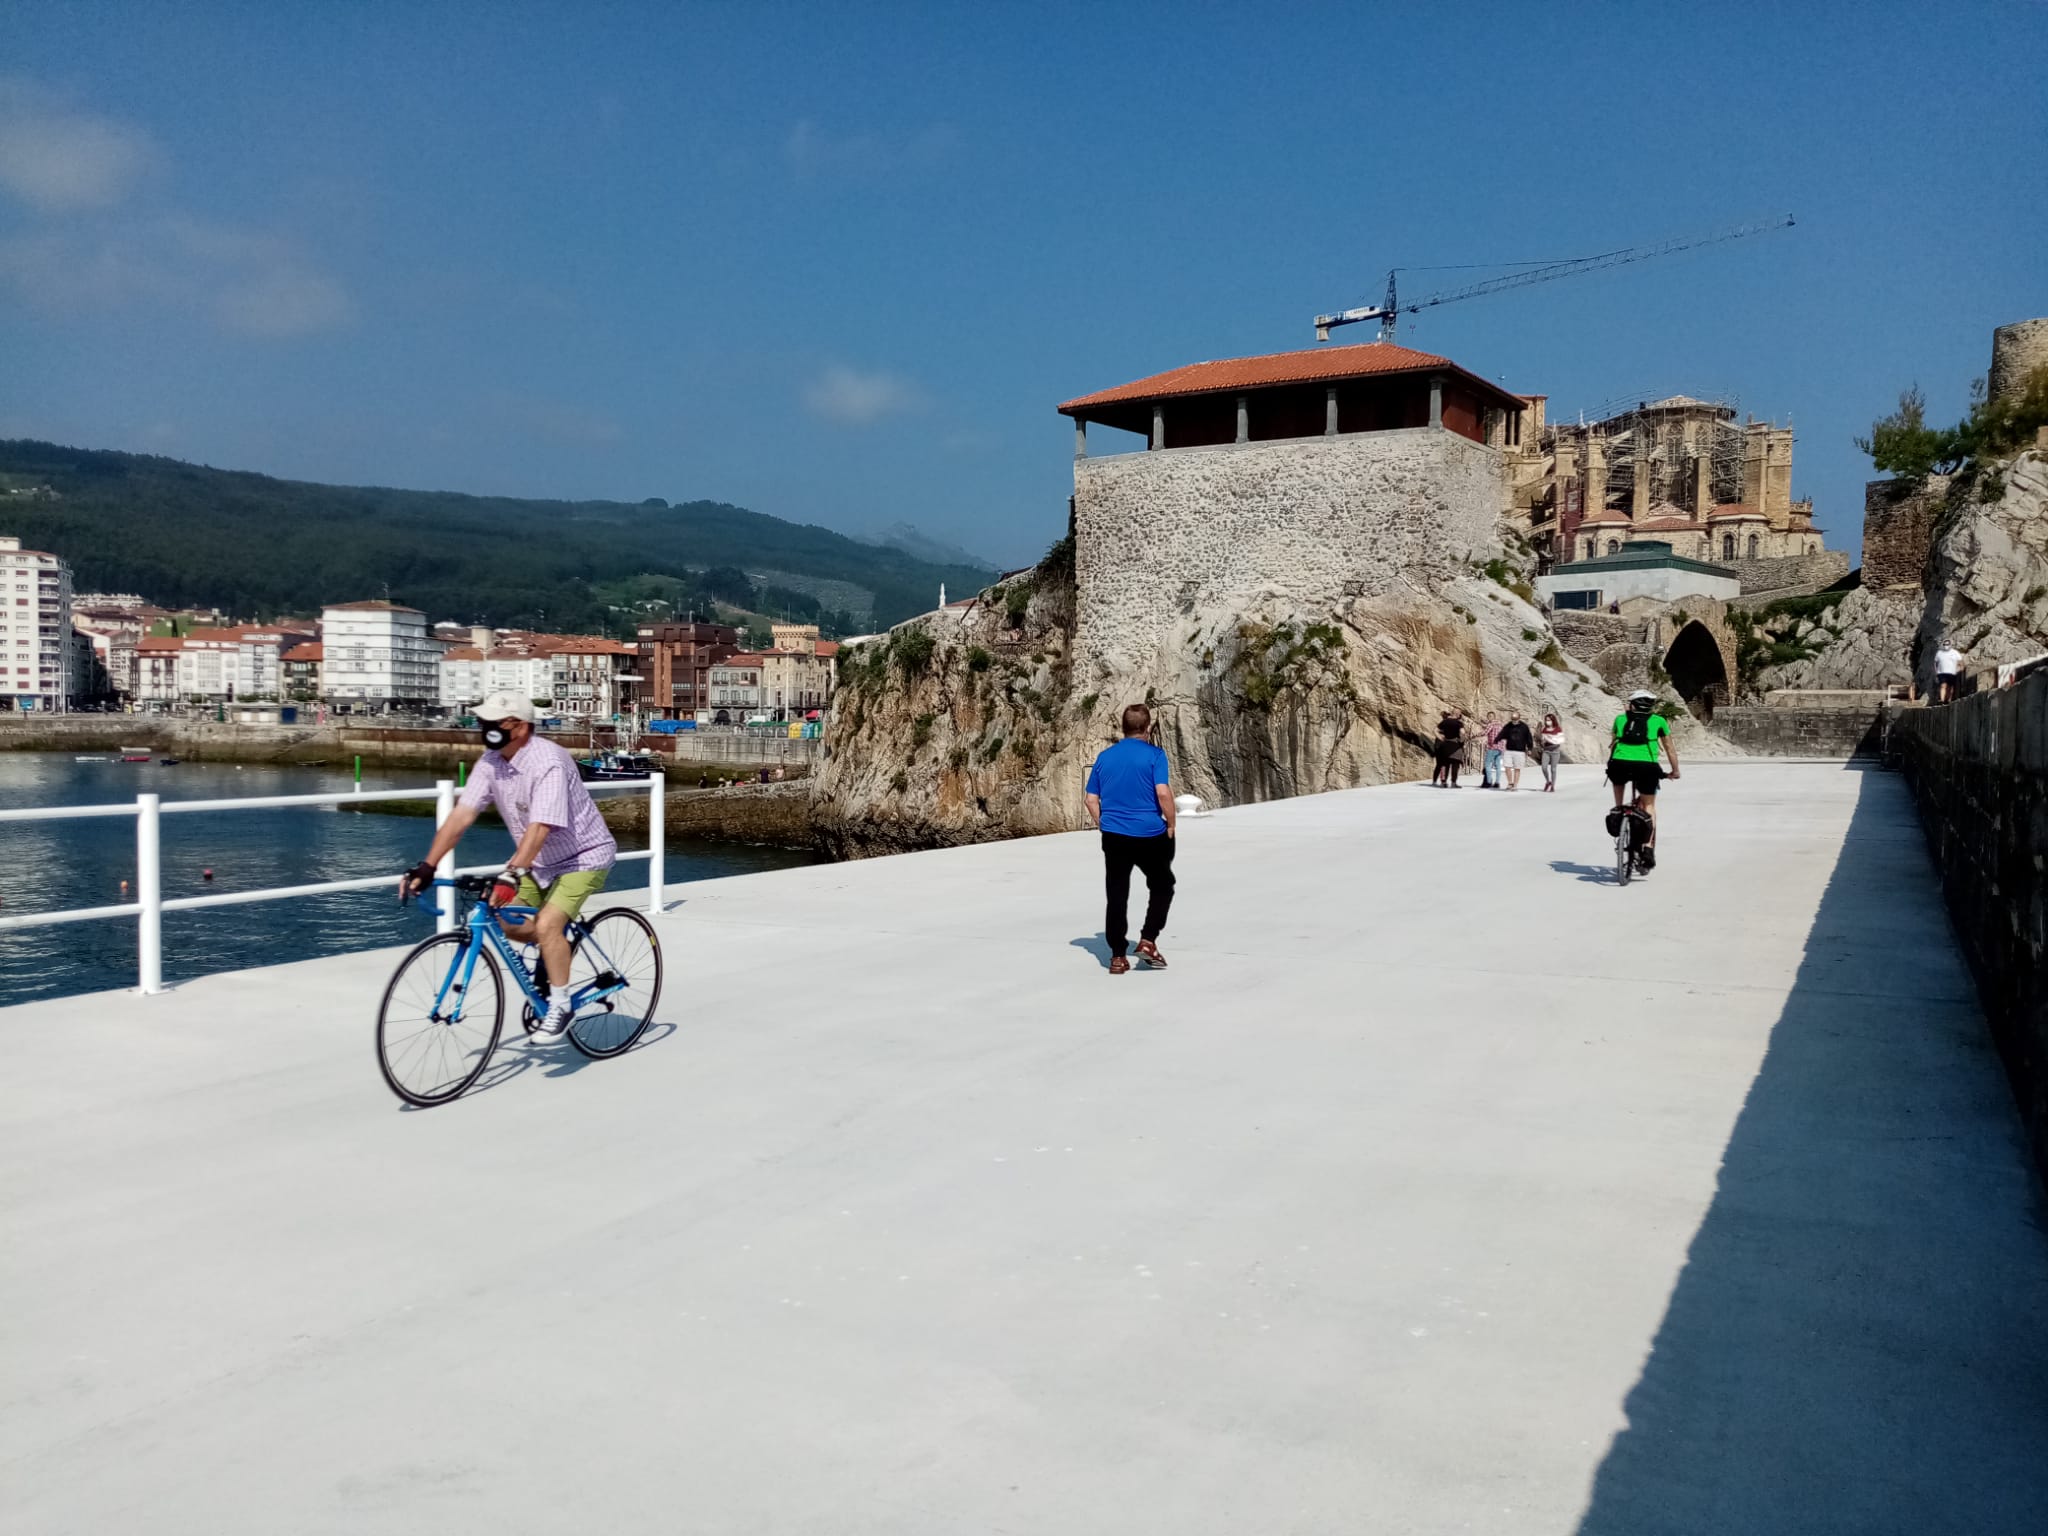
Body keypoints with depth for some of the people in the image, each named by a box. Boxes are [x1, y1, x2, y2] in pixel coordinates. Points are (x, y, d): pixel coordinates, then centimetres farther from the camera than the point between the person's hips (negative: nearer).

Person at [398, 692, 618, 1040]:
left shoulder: (548, 763, -29)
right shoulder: (490, 763, -7)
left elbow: (539, 827, -39)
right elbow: (462, 816, -12)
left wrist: (511, 875, -49)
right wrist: (426, 867, -20)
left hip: (584, 855, -8)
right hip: (542, 860, 8)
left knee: (547, 925, -23)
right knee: (504, 923, 2)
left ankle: (559, 1007, -6)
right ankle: (555, 951, 29)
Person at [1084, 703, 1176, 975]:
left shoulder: (1104, 757, 8)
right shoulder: (1154, 755, -6)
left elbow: (1091, 800, 8)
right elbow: (1163, 793, -16)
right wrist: (1171, 824, -4)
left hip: (1113, 837, 3)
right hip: (1150, 835, -3)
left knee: (1117, 896, 7)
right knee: (1162, 886, 17)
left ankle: (1118, 957, 8)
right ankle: (1148, 940, 6)